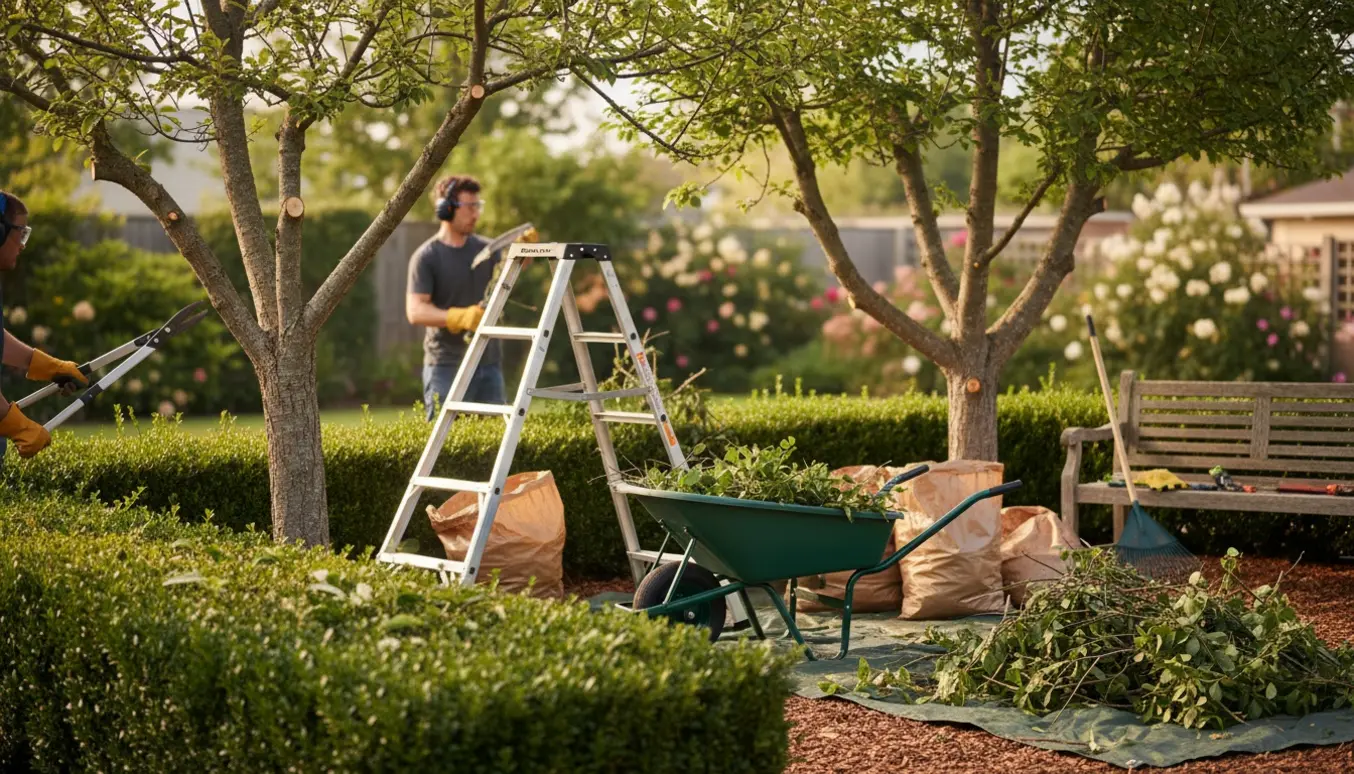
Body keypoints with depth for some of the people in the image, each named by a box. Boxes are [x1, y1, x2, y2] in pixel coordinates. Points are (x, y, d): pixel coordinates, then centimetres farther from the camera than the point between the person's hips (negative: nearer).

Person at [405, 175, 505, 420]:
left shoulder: (485, 249, 10)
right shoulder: (426, 257, -7)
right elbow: (415, 311, -15)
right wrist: (460, 317, -28)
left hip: (489, 363, 5)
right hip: (447, 366, -5)